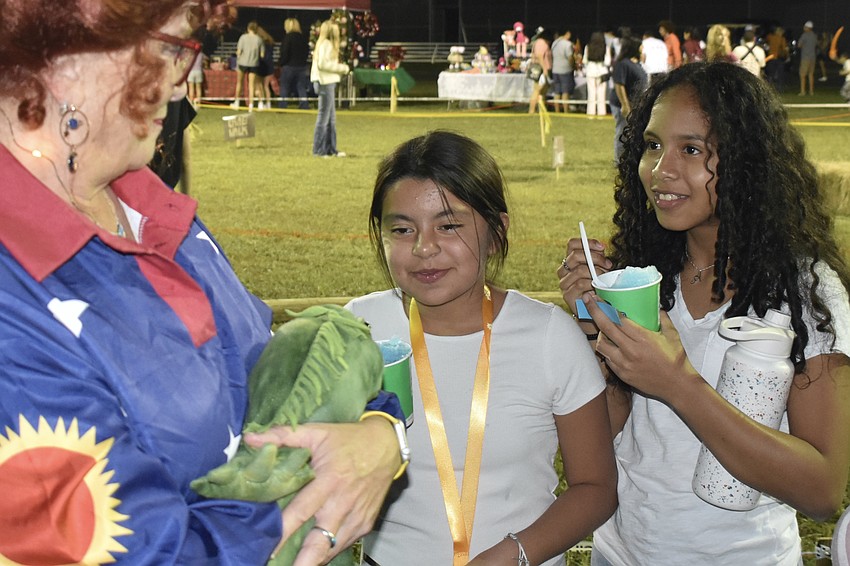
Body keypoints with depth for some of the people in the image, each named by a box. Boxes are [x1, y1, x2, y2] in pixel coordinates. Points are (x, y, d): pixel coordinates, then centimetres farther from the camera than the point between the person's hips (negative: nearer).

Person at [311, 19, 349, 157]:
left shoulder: (328, 44, 18)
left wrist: (340, 68, 7)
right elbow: (322, 64, -21)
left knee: (331, 118, 13)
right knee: (324, 116, -4)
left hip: (329, 82, 10)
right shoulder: (325, 44, -12)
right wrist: (341, 68, -15)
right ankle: (319, 150, 1)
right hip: (325, 83, -10)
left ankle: (330, 149, 18)